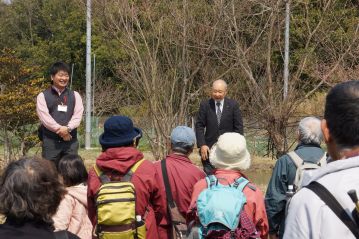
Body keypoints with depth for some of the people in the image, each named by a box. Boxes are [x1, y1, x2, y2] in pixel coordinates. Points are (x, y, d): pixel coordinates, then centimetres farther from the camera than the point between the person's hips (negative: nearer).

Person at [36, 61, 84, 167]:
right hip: (50, 140, -2)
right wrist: (60, 130, -17)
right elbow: (44, 116, -8)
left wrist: (67, 128, -17)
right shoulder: (43, 96, 3)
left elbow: (78, 115, 0)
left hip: (71, 140, 2)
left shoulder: (75, 95, 12)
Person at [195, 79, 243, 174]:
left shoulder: (233, 105, -1)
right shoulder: (205, 105, 1)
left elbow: (238, 127, 1)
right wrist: (202, 145, -9)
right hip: (209, 148, 0)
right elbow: (199, 126, 1)